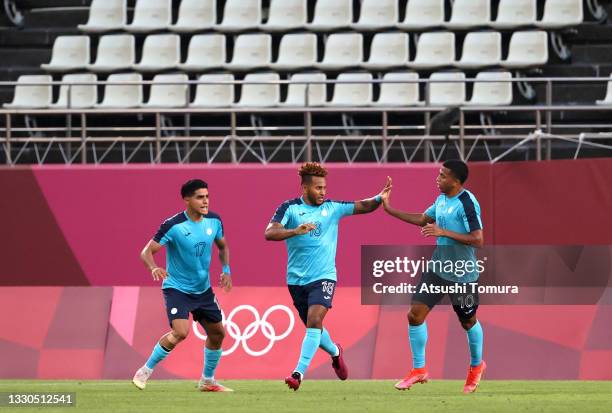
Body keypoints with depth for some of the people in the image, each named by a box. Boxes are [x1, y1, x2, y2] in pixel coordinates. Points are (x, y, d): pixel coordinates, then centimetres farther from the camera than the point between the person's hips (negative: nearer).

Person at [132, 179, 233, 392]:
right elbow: (147, 251, -18)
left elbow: (222, 247, 16)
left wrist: (226, 269, -1)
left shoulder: (214, 221, -3)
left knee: (217, 333, 10)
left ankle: (207, 380, 30)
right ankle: (145, 371, -9)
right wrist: (154, 268, -39)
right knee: (181, 331, -25)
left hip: (203, 289, 7)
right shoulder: (173, 226, -20)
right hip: (176, 288, -7)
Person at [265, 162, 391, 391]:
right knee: (312, 325, 15)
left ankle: (299, 372, -22)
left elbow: (363, 207, 3)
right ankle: (335, 351, 46)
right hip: (296, 278, 1)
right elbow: (270, 233, -17)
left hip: (323, 277, -1)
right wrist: (295, 231, -33)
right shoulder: (289, 208, -5)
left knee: (314, 321, -20)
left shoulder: (332, 208, 2)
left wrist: (379, 198, -19)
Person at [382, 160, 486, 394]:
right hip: (437, 269, 7)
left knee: (468, 322, 12)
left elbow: (478, 240, -24)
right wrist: (390, 210, 19)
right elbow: (423, 219, 23)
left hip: (462, 274, -7)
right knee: (415, 314, -3)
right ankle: (419, 370, 8)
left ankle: (476, 366, 38)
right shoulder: (442, 200, 5)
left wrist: (443, 232, -27)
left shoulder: (467, 203, -19)